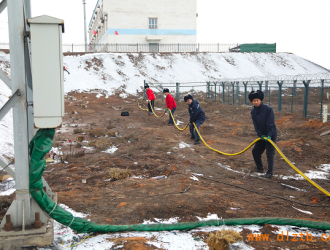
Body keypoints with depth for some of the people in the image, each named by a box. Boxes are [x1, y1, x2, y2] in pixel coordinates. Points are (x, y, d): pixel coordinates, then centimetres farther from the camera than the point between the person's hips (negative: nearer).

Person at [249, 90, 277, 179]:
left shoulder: (268, 109, -16)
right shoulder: (253, 111, 2)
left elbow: (271, 123, -19)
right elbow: (256, 125, 1)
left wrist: (269, 135, -25)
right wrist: (260, 135, -11)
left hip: (271, 135, -7)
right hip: (262, 135, 7)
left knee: (270, 154, -5)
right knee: (255, 151, 11)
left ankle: (269, 173, 4)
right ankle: (259, 168, 30)